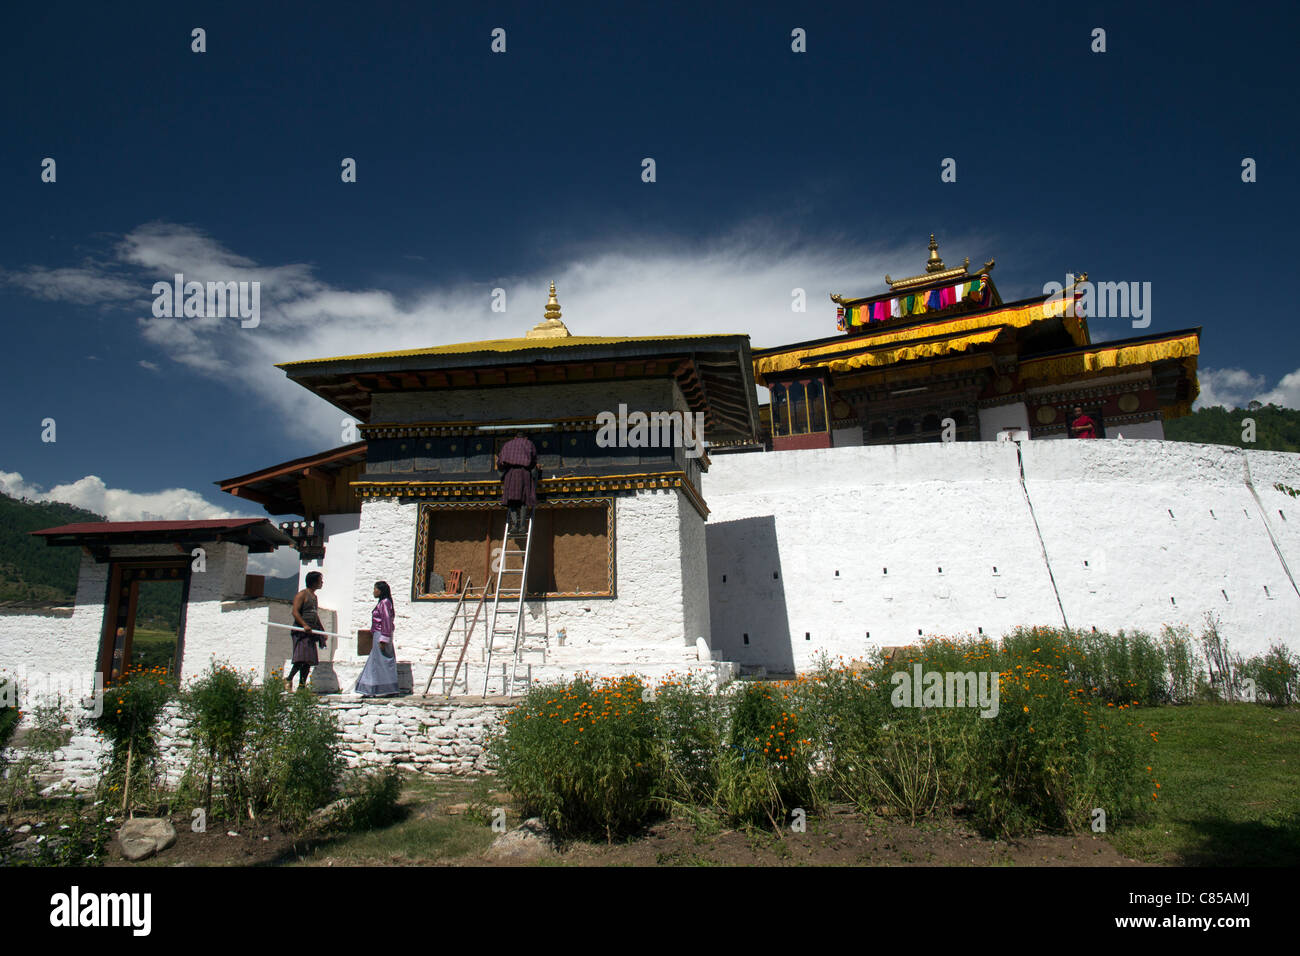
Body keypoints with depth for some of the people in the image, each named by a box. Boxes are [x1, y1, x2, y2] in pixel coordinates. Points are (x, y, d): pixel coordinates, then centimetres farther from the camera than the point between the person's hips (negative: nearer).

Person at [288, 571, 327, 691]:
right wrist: (304, 625, -27)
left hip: (311, 632, 8)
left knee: (309, 661, 4)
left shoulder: (314, 596, 21)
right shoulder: (302, 594, -5)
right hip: (301, 632, -8)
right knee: (302, 658, -18)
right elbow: (295, 612, -14)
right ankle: (289, 679, -4)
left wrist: (322, 631, 24)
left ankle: (302, 686, 6)